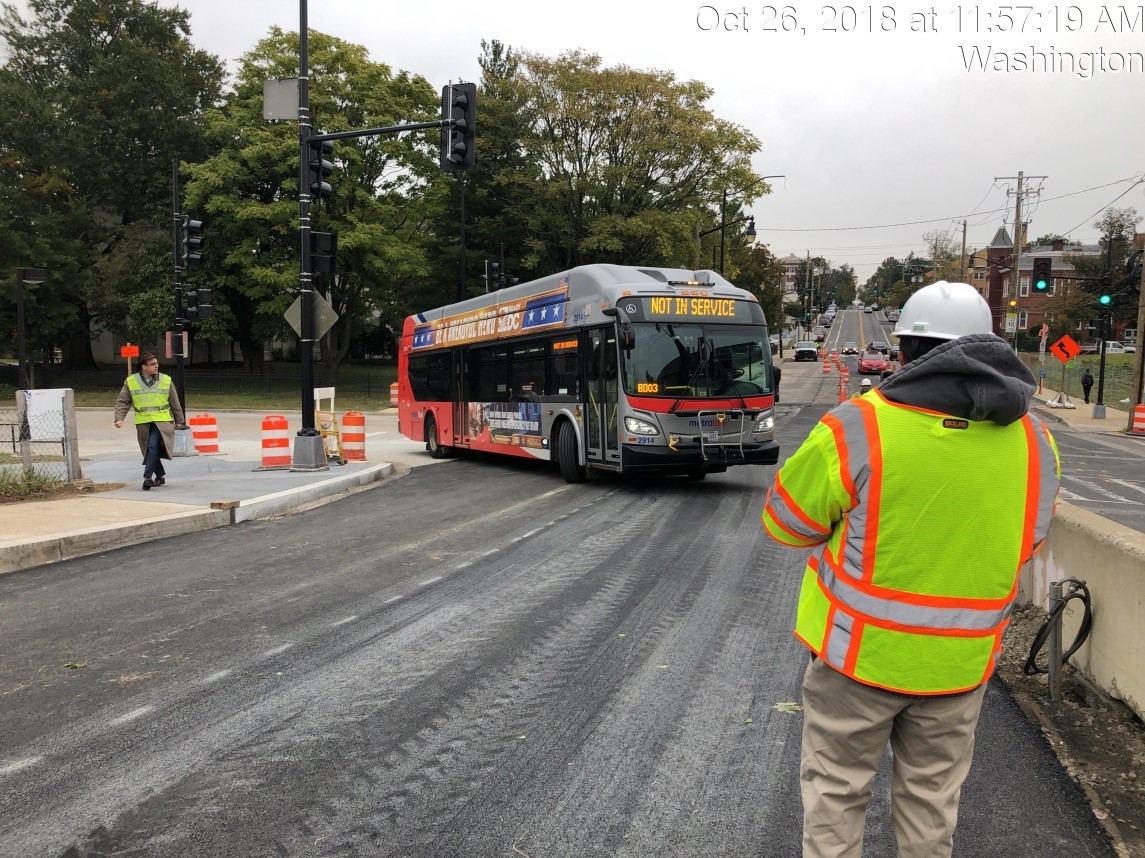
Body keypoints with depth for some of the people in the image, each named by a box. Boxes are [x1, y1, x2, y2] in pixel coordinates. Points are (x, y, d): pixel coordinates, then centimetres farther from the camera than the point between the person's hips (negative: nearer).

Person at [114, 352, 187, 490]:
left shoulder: (166, 380, 3)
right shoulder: (131, 382, 2)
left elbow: (175, 403, 10)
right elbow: (122, 402, 5)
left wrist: (179, 421, 15)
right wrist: (119, 418, -9)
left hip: (162, 422, -2)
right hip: (143, 423, 2)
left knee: (153, 446, -22)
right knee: (149, 450, 9)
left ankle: (148, 477, -17)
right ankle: (160, 476, 28)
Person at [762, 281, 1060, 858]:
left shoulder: (857, 430, -20)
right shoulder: (1033, 442, -5)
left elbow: (785, 523, -9)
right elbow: (1024, 544, 9)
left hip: (861, 652, -4)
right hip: (961, 662, 4)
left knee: (835, 788, 15)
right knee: (933, 798, 22)